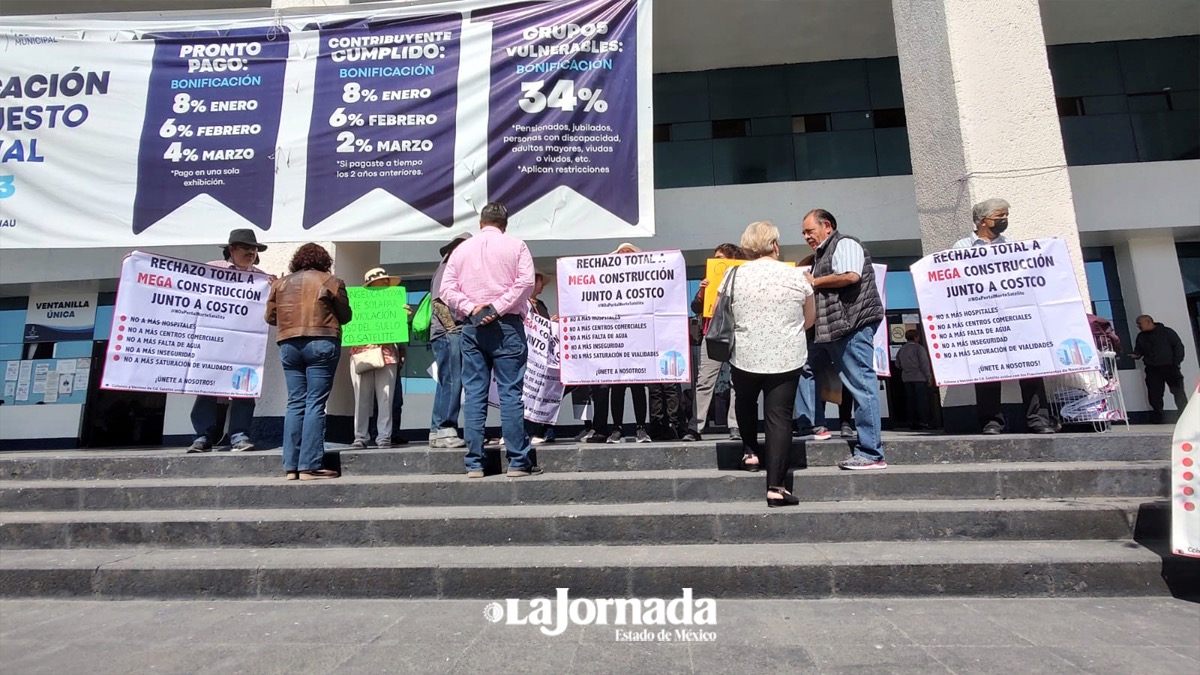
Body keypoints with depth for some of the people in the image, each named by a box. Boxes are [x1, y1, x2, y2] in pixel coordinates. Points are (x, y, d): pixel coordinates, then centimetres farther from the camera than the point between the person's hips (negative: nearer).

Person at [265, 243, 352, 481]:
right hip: (321, 344, -4)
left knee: (295, 404, 9)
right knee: (315, 404, -4)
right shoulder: (331, 281, 2)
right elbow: (345, 316, 6)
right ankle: (309, 467, -5)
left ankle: (290, 467, 10)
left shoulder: (280, 283, 13)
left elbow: (270, 316, 15)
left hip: (289, 345, 4)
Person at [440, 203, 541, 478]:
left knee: (474, 395, 4)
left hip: (472, 327, 3)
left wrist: (470, 308, -6)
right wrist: (497, 307, -10)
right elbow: (526, 282, -9)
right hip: (507, 325, -2)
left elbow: (446, 288, 5)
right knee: (510, 393, -2)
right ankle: (518, 462, 0)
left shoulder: (462, 249, 14)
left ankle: (474, 463, 6)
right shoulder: (515, 245, 6)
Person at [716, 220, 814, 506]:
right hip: (787, 359, 0)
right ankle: (776, 486, 0)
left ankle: (750, 452, 35)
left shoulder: (733, 275, -3)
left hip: (744, 357, 1)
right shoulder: (796, 275, -2)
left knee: (746, 403, 27)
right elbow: (809, 318, 10)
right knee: (779, 417, 1)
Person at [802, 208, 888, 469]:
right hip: (834, 328, 9)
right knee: (857, 386, 8)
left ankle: (871, 454, -6)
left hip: (853, 324, -9)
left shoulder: (844, 244, -1)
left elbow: (851, 276, -19)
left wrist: (814, 282, -8)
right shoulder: (822, 254, 25)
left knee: (861, 385, -9)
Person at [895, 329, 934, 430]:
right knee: (922, 400, -1)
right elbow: (924, 364, -9)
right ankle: (923, 421, -2)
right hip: (919, 377, -6)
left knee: (910, 400, 7)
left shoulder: (901, 349, 11)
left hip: (906, 378, 6)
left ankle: (912, 422, 8)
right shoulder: (919, 348, -7)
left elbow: (898, 363, 14)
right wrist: (929, 377, -5)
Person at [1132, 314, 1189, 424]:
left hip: (1169, 367, -4)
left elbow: (1178, 346, -3)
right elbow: (1138, 351, 17)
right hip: (1152, 370, 4)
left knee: (1179, 392, -4)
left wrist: (1177, 363, -12)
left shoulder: (1166, 332, -1)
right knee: (1154, 396, 4)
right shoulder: (1141, 337, 12)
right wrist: (1135, 355, -7)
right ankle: (1157, 420, 12)